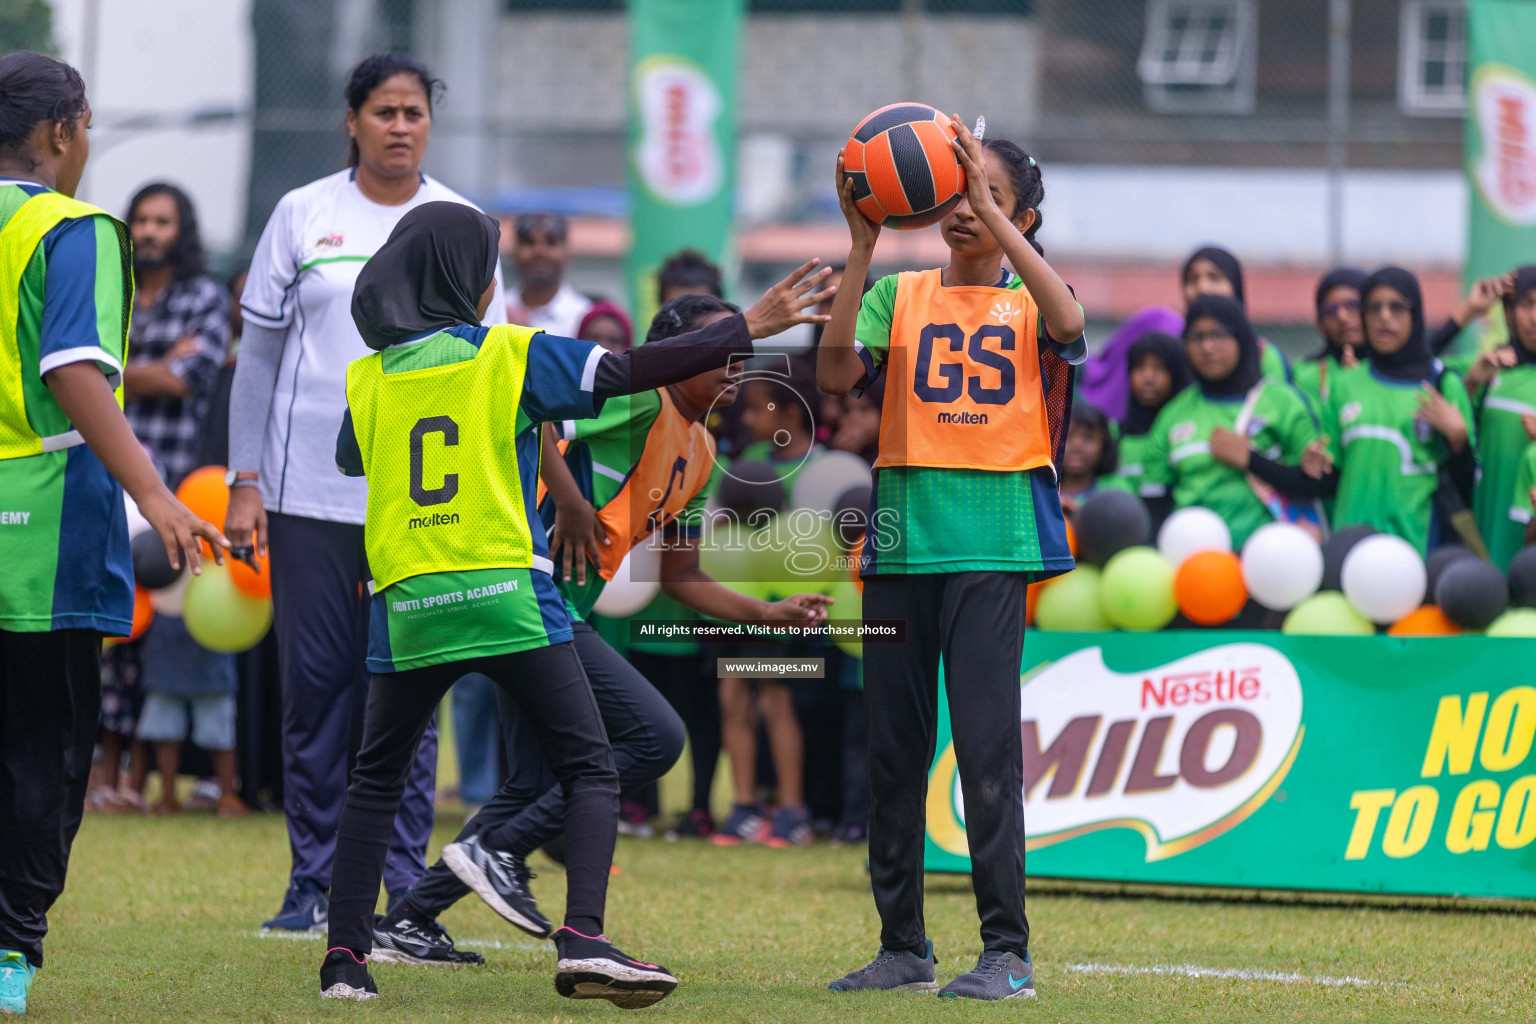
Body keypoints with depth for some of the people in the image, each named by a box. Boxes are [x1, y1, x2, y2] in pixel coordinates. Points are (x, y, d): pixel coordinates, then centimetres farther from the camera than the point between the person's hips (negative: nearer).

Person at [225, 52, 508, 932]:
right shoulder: (303, 216, 5)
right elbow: (260, 353, 8)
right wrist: (245, 482, 2)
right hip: (310, 489, 0)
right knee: (315, 684, 1)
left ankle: (405, 885, 1)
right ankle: (314, 881, 9)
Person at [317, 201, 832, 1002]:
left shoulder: (368, 379, 10)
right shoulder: (510, 355, 1)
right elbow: (632, 372, -3)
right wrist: (748, 329, 2)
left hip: (405, 606, 3)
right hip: (507, 596, -3)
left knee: (375, 783, 17)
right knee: (589, 770, 2)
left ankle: (345, 957, 7)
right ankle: (583, 939, -17)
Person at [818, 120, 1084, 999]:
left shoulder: (1030, 297, 6)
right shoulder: (901, 295, 11)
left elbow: (1068, 322, -18)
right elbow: (837, 373, -5)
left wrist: (990, 210, -20)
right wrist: (863, 246, -11)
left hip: (993, 542, -3)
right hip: (902, 538, 3)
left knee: (987, 743, -11)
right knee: (894, 750, 7)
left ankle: (1007, 950, -7)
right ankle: (903, 945, 16)